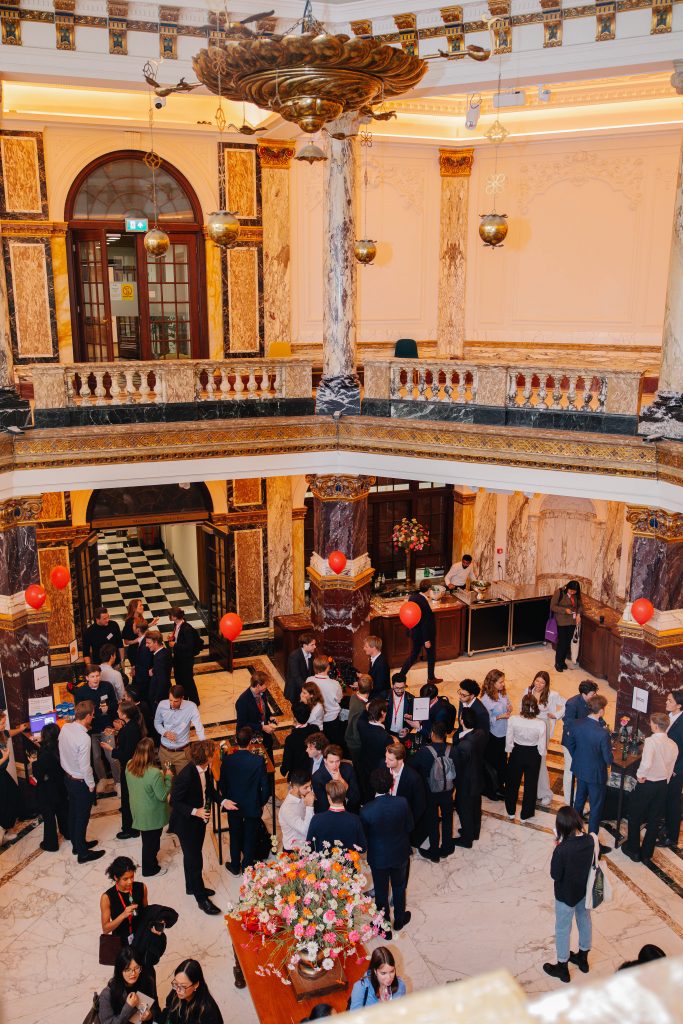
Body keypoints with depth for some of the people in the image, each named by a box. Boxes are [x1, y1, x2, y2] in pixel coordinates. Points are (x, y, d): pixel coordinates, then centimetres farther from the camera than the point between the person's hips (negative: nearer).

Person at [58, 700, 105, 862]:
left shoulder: (65, 728, -11)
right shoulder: (84, 738, -33)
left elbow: (64, 750, 3)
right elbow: (85, 767, -26)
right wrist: (91, 785, -11)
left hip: (68, 777, 7)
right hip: (81, 782, -7)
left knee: (73, 812, 24)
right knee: (82, 818, 10)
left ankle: (77, 844, 43)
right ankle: (83, 853, 26)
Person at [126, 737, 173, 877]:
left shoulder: (129, 766, -15)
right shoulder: (154, 773, -36)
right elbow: (162, 796, -24)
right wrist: (168, 777, -13)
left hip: (137, 811, 6)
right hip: (152, 815, -6)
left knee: (146, 838, 29)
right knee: (152, 841, 18)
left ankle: (149, 859, 50)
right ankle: (150, 869, 37)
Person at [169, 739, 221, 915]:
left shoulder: (205, 769, -11)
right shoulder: (186, 775, -34)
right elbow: (174, 802, -23)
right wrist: (195, 812, -29)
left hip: (200, 818, 7)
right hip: (186, 823, -7)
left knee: (193, 855, 25)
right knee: (194, 859, 6)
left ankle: (192, 886, 45)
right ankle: (201, 898, 21)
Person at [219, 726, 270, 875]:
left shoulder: (227, 760, -18)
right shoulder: (259, 760, -22)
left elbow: (222, 785, -7)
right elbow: (265, 786, -14)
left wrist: (224, 800, 11)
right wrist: (261, 803, 3)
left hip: (233, 805, 1)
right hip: (253, 806, -1)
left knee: (235, 836, 21)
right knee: (250, 837, 18)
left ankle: (235, 866, 36)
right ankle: (247, 867, 32)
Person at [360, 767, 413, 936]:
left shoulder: (366, 810, -30)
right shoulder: (402, 803, -26)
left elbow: (364, 835, -13)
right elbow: (409, 827, -10)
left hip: (378, 857, -2)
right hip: (400, 854, 2)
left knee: (381, 891, 21)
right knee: (399, 887, 27)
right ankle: (399, 920, 47)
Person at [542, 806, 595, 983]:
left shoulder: (562, 850, -36)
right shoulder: (590, 840, -18)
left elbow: (555, 875, -22)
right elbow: (590, 863, 0)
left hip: (566, 895, -5)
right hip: (585, 890, 6)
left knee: (563, 929, 17)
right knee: (584, 921, 28)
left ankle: (562, 968, 36)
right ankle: (583, 958, 50)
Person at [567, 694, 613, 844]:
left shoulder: (577, 724, -13)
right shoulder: (603, 733, -31)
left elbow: (570, 743, 3)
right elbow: (609, 759, -22)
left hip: (580, 770, 6)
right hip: (596, 774, -6)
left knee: (579, 800, 27)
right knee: (596, 807, 12)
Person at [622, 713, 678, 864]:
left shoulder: (651, 741, -23)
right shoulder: (673, 745, -3)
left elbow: (646, 763, -37)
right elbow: (670, 769, 7)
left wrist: (640, 775, -19)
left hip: (646, 784, -6)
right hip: (662, 785, 6)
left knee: (634, 817, 15)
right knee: (654, 820, 17)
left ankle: (633, 850, 27)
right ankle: (646, 854, 27)